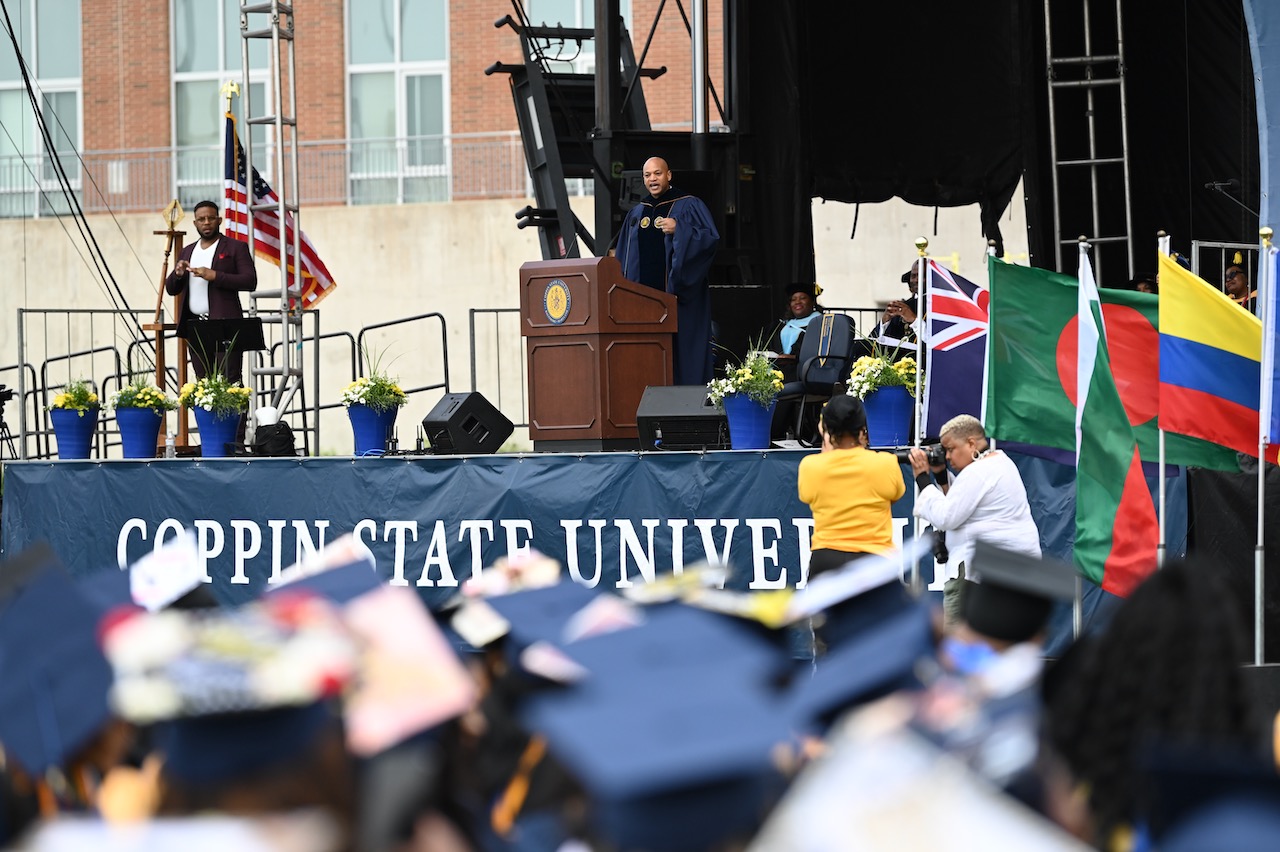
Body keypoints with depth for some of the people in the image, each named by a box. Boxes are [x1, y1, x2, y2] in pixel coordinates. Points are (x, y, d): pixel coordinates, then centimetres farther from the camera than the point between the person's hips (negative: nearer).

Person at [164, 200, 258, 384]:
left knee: (229, 380, -11)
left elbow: (250, 282, -7)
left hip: (224, 324, -6)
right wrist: (177, 274, -3)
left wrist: (214, 276, -15)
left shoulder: (236, 247, 3)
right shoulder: (187, 251, 20)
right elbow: (171, 289, 20)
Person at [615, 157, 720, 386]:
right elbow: (624, 256, 23)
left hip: (678, 295, -5)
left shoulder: (688, 206, 2)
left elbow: (711, 238, -10)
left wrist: (679, 229, -22)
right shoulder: (637, 213, 18)